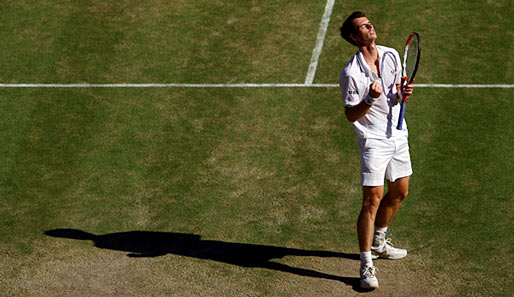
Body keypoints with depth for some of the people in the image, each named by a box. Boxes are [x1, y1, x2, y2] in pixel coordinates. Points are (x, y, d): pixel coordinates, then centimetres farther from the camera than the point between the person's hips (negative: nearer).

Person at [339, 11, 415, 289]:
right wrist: (370, 99, -28)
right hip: (373, 139, -7)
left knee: (399, 193, 17)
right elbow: (351, 115, -11)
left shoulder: (392, 55, 3)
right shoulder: (351, 73, -16)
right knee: (372, 199, -12)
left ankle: (378, 242, 40)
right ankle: (366, 265, -5)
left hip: (398, 135, 7)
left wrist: (403, 92, -4)